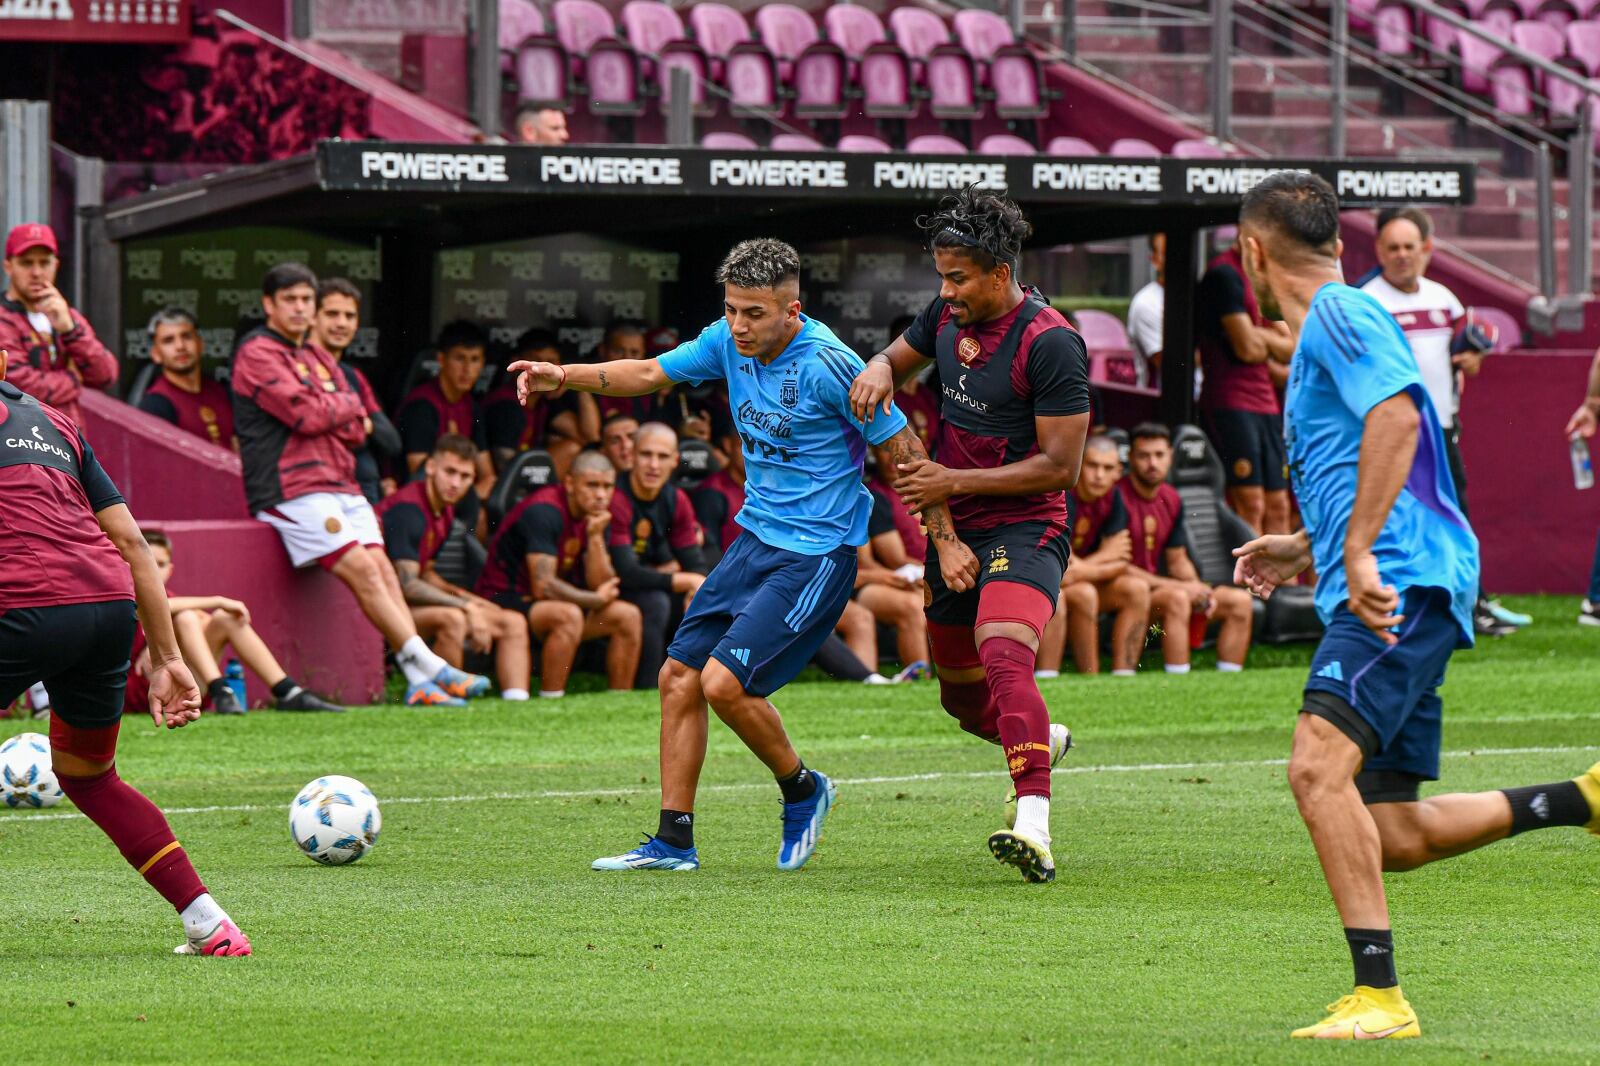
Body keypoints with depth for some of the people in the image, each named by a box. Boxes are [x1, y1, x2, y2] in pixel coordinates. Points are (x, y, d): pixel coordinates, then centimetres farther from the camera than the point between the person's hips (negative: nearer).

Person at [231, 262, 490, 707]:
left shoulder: (318, 357, 23)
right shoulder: (258, 354, -3)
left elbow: (357, 429, 15)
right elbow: (305, 414, -14)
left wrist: (329, 415, -5)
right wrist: (348, 405, 4)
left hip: (341, 485, 8)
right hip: (293, 489, -8)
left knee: (383, 569, -7)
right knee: (362, 570, -17)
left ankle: (420, 683, -15)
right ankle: (432, 669, -20)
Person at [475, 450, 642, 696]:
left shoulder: (597, 517, 3)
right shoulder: (544, 512, -21)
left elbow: (601, 586, -3)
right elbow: (543, 586, -26)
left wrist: (596, 537, -16)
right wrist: (596, 600, -13)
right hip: (504, 599, -9)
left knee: (628, 615, -3)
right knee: (568, 615, -36)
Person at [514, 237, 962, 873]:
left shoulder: (827, 364, -20)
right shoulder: (728, 342, 0)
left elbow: (903, 448, -14)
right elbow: (651, 374, 14)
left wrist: (947, 544, -13)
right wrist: (566, 376, -1)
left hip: (815, 552, -8)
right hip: (757, 535, 8)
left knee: (724, 682, -17)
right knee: (680, 676, 5)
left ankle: (802, 790, 10)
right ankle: (674, 841, 13)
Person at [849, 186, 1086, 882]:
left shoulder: (1049, 342, -18)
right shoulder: (948, 315, 4)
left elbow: (1060, 466, -17)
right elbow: (897, 357, 24)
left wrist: (954, 481, -18)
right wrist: (876, 373, -2)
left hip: (1025, 529, -8)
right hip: (955, 532, 8)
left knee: (1004, 657, -32)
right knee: (961, 691, 19)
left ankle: (1034, 829, -44)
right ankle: (1042, 739, 51)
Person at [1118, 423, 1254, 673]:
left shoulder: (1171, 500, 11)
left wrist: (1200, 590, -3)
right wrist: (1179, 586, -18)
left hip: (1157, 587, 9)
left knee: (1239, 601, -1)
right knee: (1177, 598, -36)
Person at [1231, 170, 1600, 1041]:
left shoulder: (1339, 313, -4)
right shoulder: (1323, 331, 27)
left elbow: (1399, 417, -21)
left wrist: (1360, 552, -25)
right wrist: (1304, 549, 37)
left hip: (1402, 585, -10)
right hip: (1381, 597, 10)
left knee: (1319, 765, -25)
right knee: (1396, 837, 7)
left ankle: (1379, 996, -30)